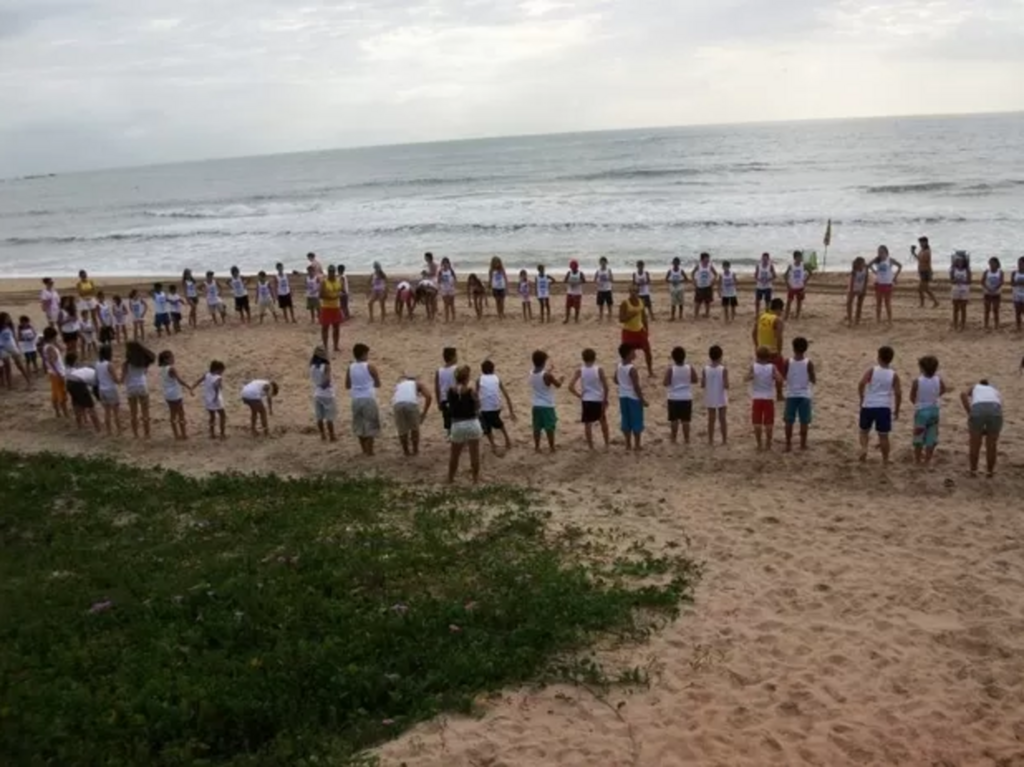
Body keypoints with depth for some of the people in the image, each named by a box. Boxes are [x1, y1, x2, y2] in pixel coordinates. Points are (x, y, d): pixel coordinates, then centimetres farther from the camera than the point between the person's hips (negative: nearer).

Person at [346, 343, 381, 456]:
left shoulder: (350, 368, 2)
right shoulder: (370, 367, -9)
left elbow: (347, 386, 7)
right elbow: (378, 384, -3)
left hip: (356, 399, 5)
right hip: (369, 399, -4)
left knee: (359, 425, 16)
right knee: (370, 425, 4)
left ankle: (364, 450, 22)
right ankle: (369, 451, 4)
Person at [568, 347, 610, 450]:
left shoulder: (579, 370, -8)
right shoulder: (599, 370, -10)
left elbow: (571, 387, -13)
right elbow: (605, 387, -11)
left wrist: (579, 396, 0)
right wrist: (605, 399, 3)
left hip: (586, 400, 0)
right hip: (599, 400, 0)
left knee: (588, 424, 8)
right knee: (603, 421, 20)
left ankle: (591, 446, 9)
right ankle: (606, 444, 27)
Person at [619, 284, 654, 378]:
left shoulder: (641, 301, 0)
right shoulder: (625, 303, -17)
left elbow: (644, 316, 11)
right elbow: (621, 319, -21)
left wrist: (646, 329, 10)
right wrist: (632, 314, -31)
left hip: (640, 330, 5)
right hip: (628, 331, -5)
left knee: (647, 350, 6)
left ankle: (650, 372, 21)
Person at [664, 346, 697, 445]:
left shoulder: (670, 369, -15)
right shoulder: (690, 368, -8)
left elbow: (666, 383, -14)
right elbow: (695, 380, 2)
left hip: (673, 398, -1)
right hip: (686, 398, 1)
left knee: (674, 419, 11)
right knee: (685, 420, 10)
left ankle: (674, 438, 19)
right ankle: (686, 439, 17)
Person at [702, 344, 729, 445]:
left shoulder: (705, 369, -7)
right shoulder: (723, 369, -14)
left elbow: (702, 385, -6)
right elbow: (726, 386, -17)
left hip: (710, 399, 2)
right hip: (721, 398, -2)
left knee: (711, 419, 9)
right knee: (722, 418, 9)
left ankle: (711, 441, 12)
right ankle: (724, 440, 16)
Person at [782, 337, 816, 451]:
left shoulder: (788, 362, -9)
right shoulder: (808, 363, -11)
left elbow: (784, 376, 3)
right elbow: (814, 381, -6)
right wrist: (814, 373, 12)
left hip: (791, 395, 1)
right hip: (804, 395, -1)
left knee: (789, 421, 9)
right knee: (804, 421, 9)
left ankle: (788, 444, 11)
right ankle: (803, 444, 13)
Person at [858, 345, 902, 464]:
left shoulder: (872, 371, -3)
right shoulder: (894, 375, 1)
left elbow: (861, 385, -17)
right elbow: (898, 394, -2)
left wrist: (862, 398, -1)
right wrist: (896, 411, 8)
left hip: (868, 406, -1)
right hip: (884, 407, 1)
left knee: (864, 430, 17)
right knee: (883, 435, 8)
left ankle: (864, 448, -8)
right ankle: (885, 460, 15)